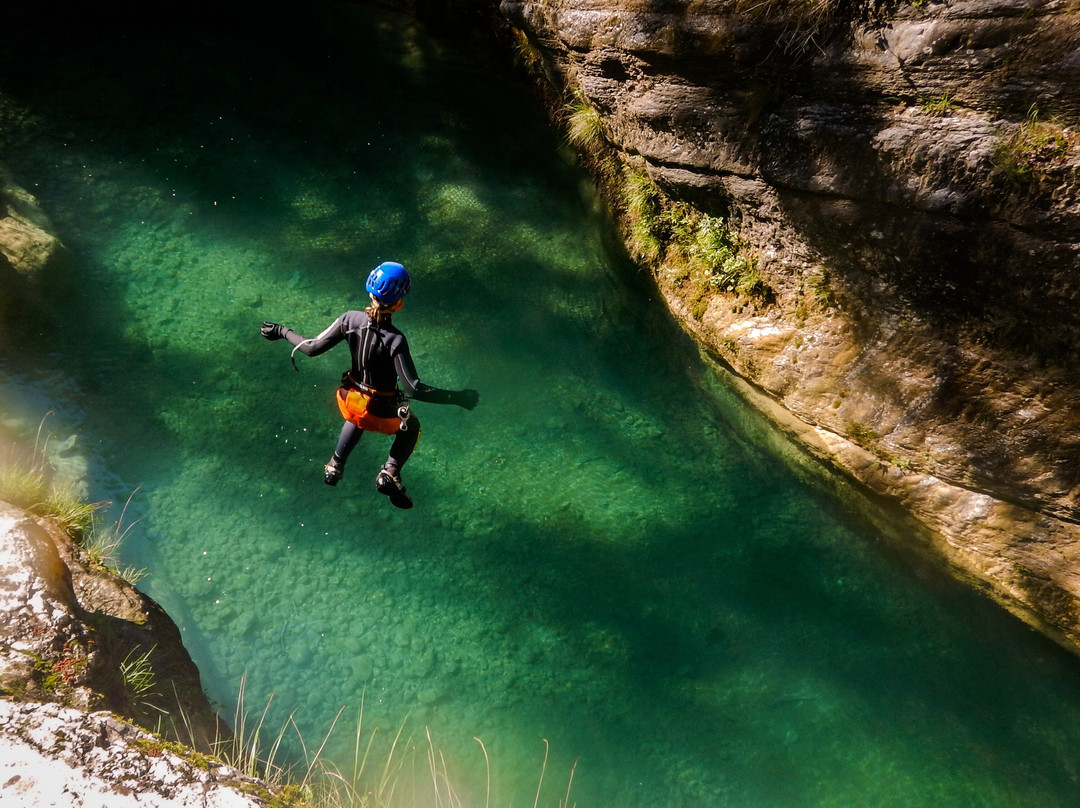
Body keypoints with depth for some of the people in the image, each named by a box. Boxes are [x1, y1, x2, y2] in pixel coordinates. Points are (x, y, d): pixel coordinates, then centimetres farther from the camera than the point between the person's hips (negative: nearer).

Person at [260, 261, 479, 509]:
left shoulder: (350, 320, -19)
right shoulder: (395, 340, -32)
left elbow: (312, 348, -11)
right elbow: (414, 389, -33)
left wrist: (282, 331, 6)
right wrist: (457, 397, -28)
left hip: (352, 402, 5)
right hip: (383, 413, -5)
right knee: (411, 427, 29)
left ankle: (335, 466, 43)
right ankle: (390, 473, 11)